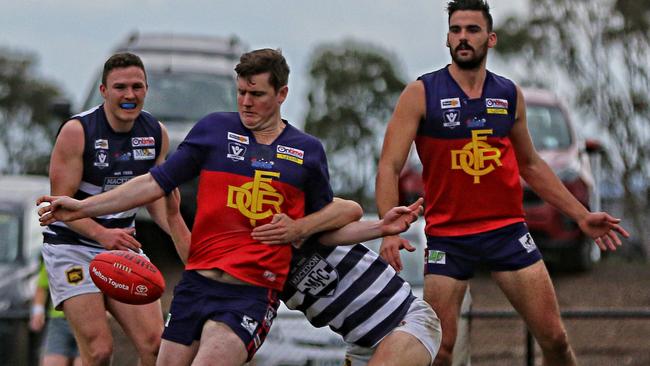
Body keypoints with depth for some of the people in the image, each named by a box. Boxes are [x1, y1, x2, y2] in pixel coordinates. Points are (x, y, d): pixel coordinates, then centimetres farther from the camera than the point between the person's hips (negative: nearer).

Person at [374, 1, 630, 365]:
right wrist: (389, 229, -22)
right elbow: (390, 167, -7)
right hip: (447, 237, -3)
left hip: (508, 230, 3)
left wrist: (581, 215, 15)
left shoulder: (510, 95, 8)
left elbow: (530, 164, 20)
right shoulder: (421, 94, -4)